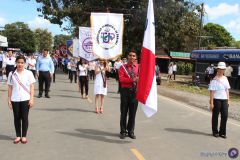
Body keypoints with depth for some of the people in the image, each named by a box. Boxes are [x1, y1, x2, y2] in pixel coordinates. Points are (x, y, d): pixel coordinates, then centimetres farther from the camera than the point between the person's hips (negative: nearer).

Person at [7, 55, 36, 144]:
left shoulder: (29, 73, -1)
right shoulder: (12, 74, 4)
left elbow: (32, 87, -1)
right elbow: (10, 87, 7)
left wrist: (31, 99, -7)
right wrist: (9, 99, 3)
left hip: (25, 99, -2)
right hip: (15, 99, 2)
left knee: (24, 117, 3)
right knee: (17, 118, 8)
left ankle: (24, 136, 15)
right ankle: (18, 136, 20)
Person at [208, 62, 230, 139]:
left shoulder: (225, 79, 10)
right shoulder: (214, 80, -9)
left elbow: (227, 90, 15)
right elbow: (212, 92, -10)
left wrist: (228, 100, 12)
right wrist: (211, 103, -13)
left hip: (224, 100, 5)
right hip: (216, 100, -5)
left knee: (225, 116, 3)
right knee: (215, 116, 6)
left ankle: (222, 132, 17)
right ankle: (215, 132, 22)